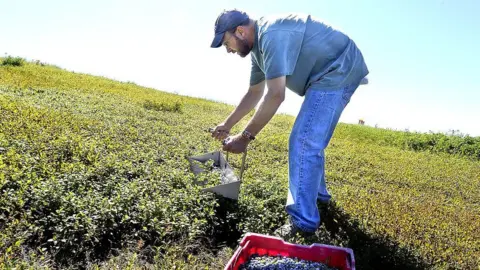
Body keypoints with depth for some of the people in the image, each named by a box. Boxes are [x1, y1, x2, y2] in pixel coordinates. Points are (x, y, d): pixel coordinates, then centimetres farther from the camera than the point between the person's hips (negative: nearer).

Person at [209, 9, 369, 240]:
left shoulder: (270, 35, -24)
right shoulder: (259, 45, 10)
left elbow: (275, 95, -30)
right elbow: (254, 93, 17)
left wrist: (245, 137, -25)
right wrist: (228, 124, 18)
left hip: (339, 71, -11)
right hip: (331, 74, 11)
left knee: (302, 142, -16)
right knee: (310, 140, 20)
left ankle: (303, 221, -11)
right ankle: (318, 192, 38)